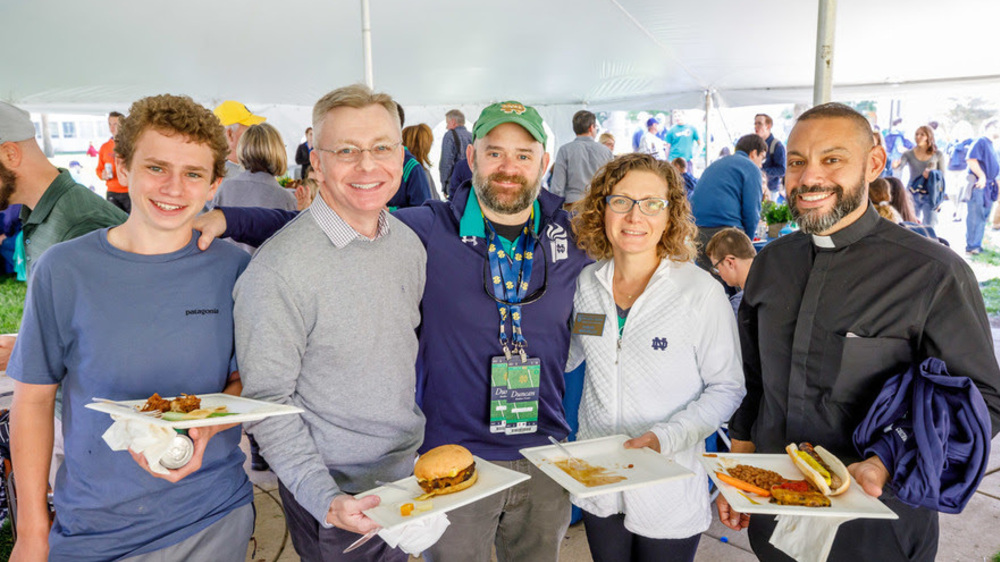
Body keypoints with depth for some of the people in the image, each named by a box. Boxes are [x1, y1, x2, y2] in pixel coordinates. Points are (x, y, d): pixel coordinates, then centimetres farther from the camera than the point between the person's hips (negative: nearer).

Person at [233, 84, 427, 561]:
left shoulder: (408, 242, -1)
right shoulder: (279, 269, -22)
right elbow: (267, 403, -17)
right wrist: (326, 501, -23)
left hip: (409, 472, 6)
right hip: (332, 494, -6)